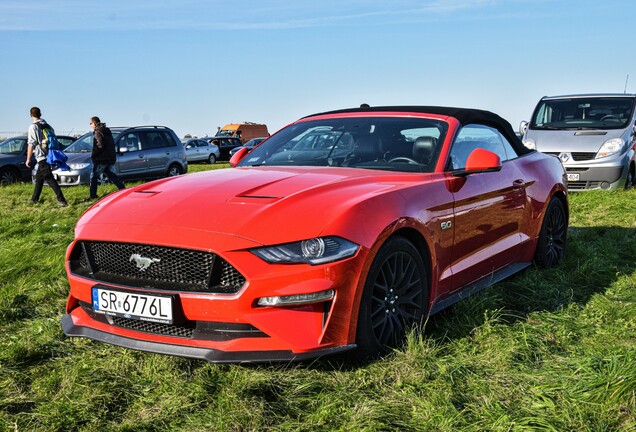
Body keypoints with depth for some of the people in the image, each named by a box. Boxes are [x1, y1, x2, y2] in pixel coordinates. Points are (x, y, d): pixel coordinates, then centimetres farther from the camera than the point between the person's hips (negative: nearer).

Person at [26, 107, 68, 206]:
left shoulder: (33, 127, -9)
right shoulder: (47, 126, 12)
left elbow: (31, 144, -12)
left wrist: (28, 159, -7)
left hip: (41, 157, -8)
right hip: (49, 156, 8)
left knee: (49, 179, -9)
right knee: (39, 177, 21)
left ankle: (62, 200, -17)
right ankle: (34, 199, 33)